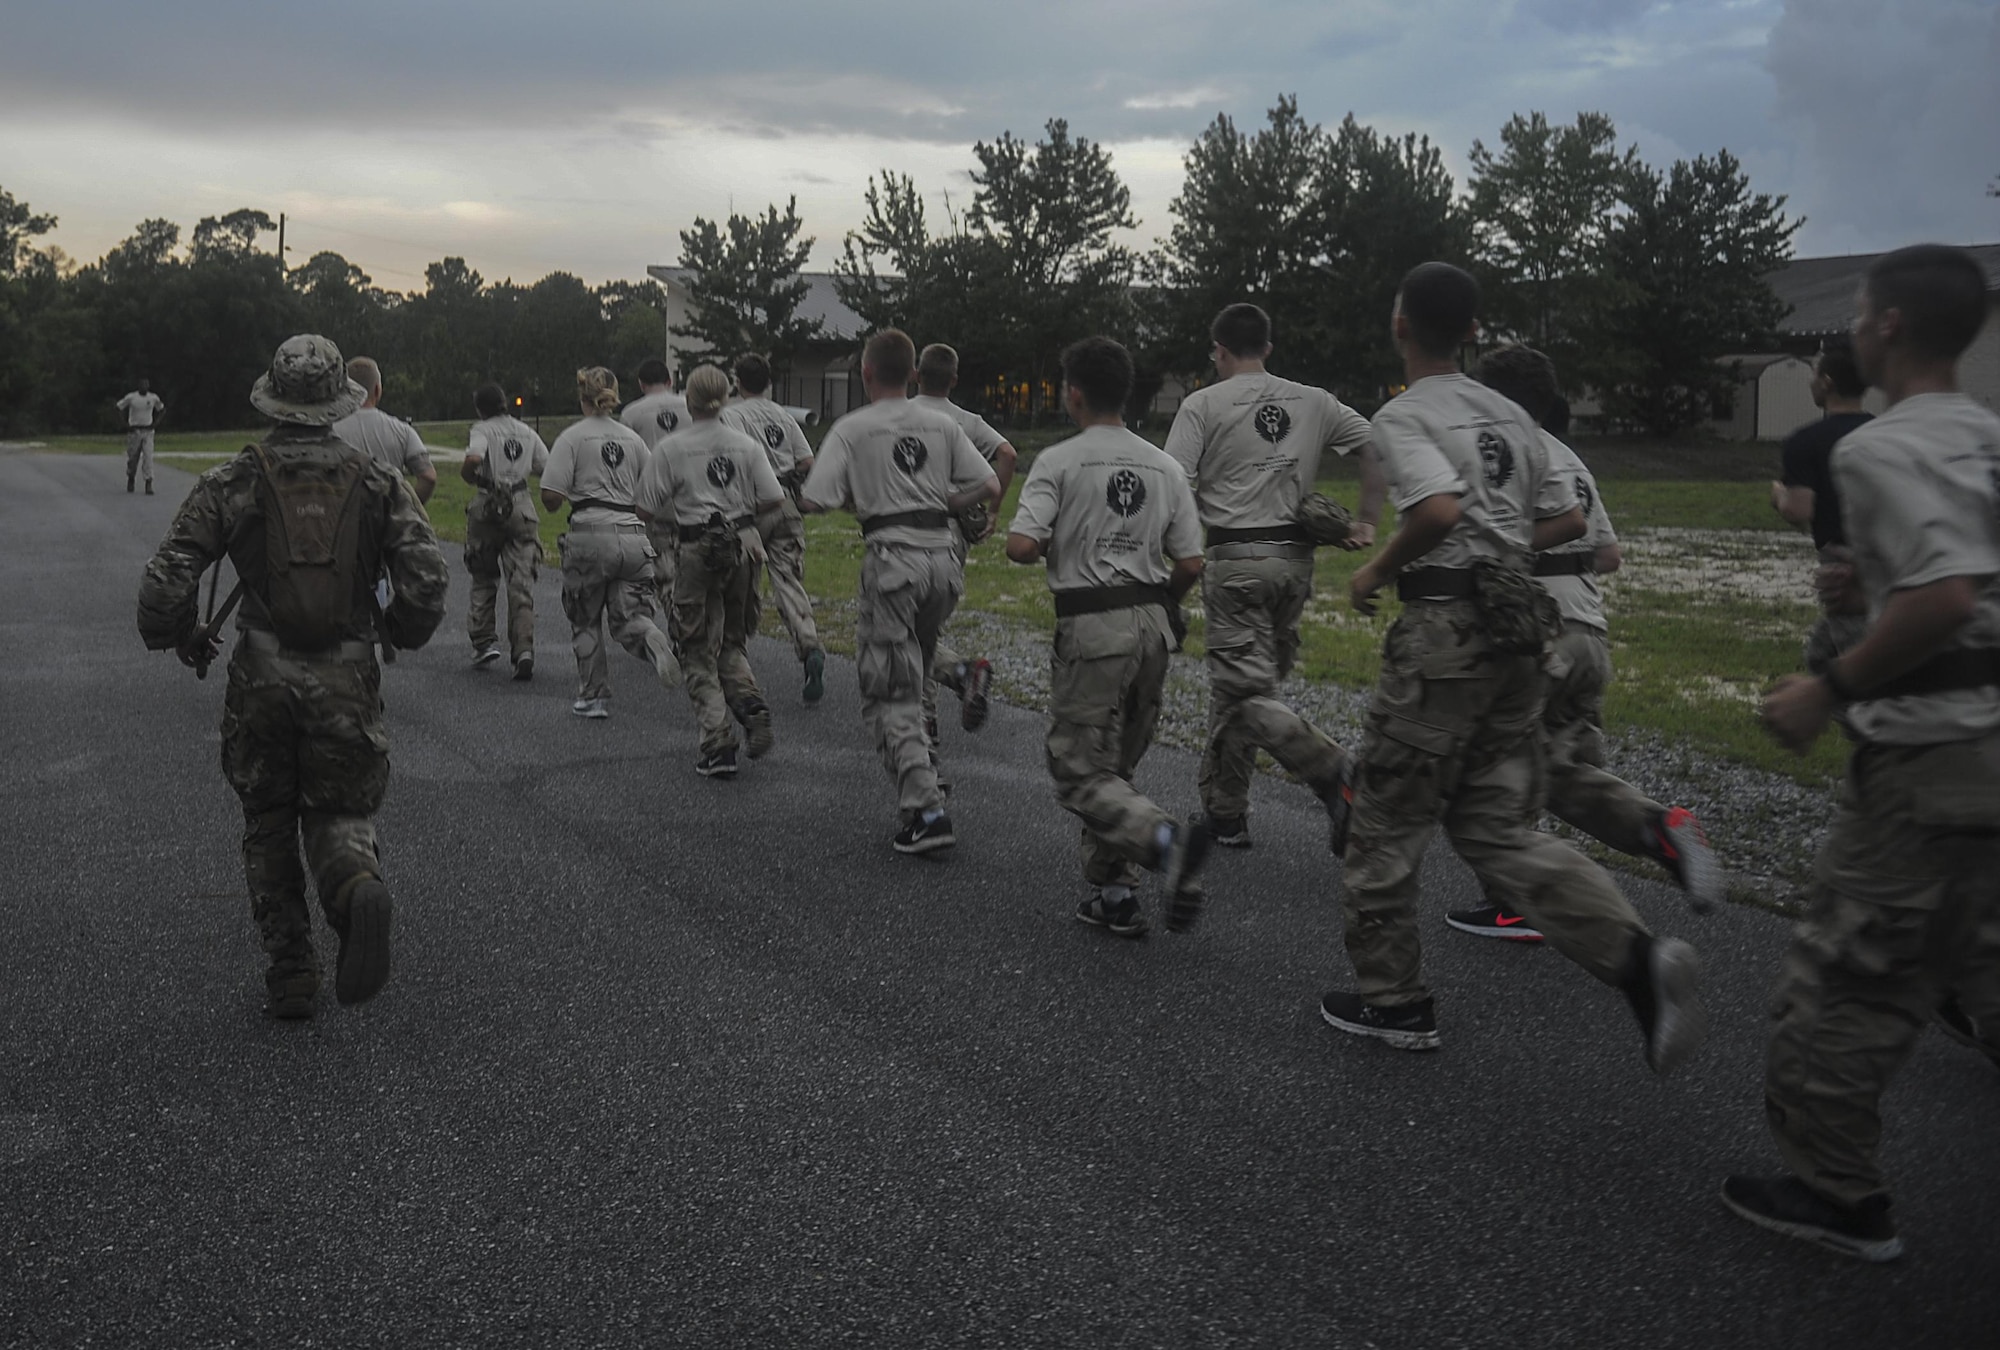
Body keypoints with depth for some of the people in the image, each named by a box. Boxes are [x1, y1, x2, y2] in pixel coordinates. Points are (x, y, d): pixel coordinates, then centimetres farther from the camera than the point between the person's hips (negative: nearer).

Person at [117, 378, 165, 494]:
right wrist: (125, 423, -3)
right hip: (134, 431, -1)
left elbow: (162, 409, 19)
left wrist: (156, 422, 6)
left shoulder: (153, 398, 3)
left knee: (148, 457, -10)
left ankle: (149, 484, -12)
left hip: (148, 431, 1)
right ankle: (130, 479, 30)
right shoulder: (131, 397, -4)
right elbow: (119, 407, 5)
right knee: (132, 457, 6)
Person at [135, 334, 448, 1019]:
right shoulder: (376, 481, 0)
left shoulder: (232, 483, -1)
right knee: (338, 814, 13)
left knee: (268, 826, 17)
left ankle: (290, 972, 16)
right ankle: (359, 889, -22)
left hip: (261, 679, 0)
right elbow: (427, 576, -9)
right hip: (347, 680, 0)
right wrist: (403, 628, 12)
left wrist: (180, 636, 14)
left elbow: (165, 581, -7)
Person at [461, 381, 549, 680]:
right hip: (522, 509, 2)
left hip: (488, 507, -2)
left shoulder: (482, 430, -3)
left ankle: (485, 641, 13)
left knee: (483, 578, 16)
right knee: (522, 583, -1)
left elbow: (473, 459, -22)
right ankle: (524, 650, -13)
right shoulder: (527, 432, 10)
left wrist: (466, 473, -2)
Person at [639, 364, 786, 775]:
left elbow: (647, 510, -6)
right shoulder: (746, 445, 2)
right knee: (731, 642, 19)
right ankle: (751, 703, -8)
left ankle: (718, 745, 0)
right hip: (743, 546, 3)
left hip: (698, 552, -3)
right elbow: (773, 500, -1)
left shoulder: (670, 448, -5)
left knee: (699, 653, 6)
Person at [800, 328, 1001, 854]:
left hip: (892, 559, -5)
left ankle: (927, 810, -10)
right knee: (910, 680, 21)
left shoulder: (852, 429, -2)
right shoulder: (942, 426, 11)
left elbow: (813, 500, -9)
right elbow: (989, 487, 6)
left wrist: (853, 498, 11)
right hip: (942, 555, 5)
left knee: (889, 695, -1)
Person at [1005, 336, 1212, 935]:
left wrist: (1049, 548, 6)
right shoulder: (1164, 466, 7)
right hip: (1152, 624, 6)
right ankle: (1112, 893, 18)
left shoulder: (1059, 461, -7)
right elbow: (1190, 564, 5)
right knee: (1117, 764, 17)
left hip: (1090, 626, -6)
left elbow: (1021, 545, -17)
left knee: (1079, 772, -2)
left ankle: (1166, 839, -26)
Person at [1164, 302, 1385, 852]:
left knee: (1246, 695, -4)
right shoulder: (1313, 402, 11)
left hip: (1237, 559, -5)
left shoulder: (1203, 404, -2)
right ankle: (1224, 813, 21)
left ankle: (1335, 773, -24)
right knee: (1235, 684, 15)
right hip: (1297, 558, 5)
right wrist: (1365, 522, 12)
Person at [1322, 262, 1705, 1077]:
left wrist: (1378, 571, -9)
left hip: (1446, 624, -7)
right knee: (1495, 826, 10)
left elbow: (1440, 510, -25)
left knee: (1388, 816, 8)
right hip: (1518, 622, 8)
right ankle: (1634, 955, -8)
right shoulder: (1508, 416, 16)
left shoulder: (1403, 416, -8)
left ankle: (1391, 1000, 17)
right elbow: (1568, 520, 18)